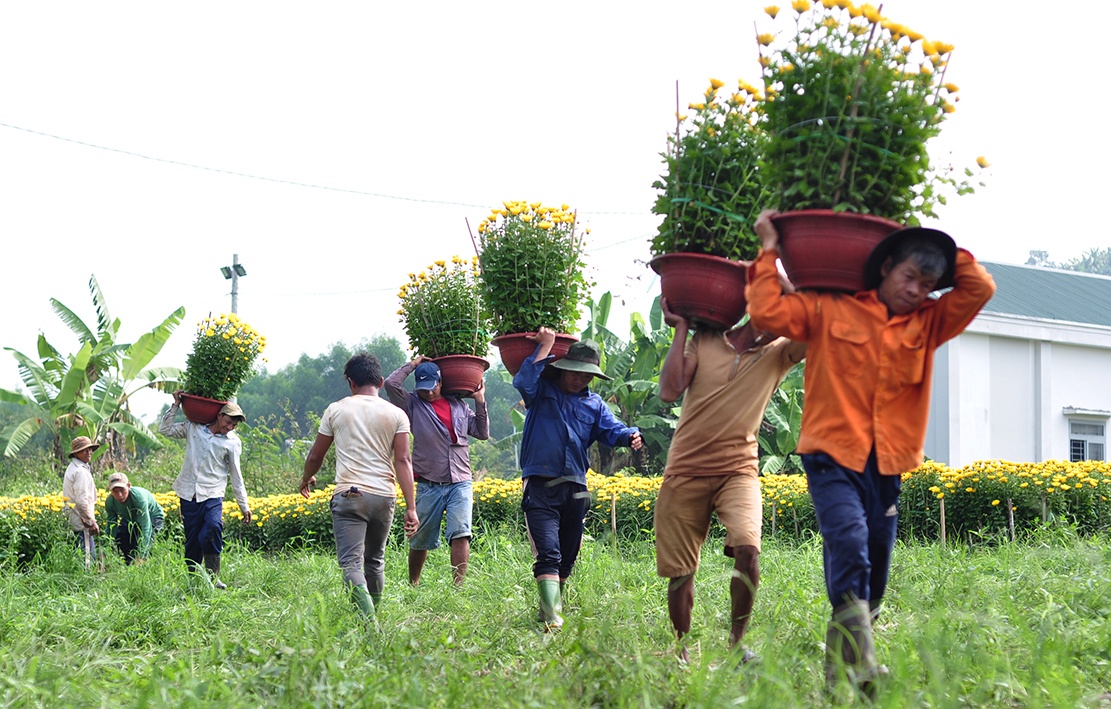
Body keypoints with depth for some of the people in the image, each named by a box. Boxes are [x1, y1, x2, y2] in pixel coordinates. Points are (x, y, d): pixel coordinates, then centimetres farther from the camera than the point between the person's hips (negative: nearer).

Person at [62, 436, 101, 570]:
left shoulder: (72, 468, 18)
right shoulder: (81, 471, -16)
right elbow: (82, 500, -21)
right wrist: (91, 522, -15)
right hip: (82, 523, -10)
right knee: (88, 557, -10)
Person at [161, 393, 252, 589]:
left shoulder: (232, 442, 6)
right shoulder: (193, 429, 8)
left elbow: (236, 476, 11)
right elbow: (165, 429, 10)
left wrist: (244, 505, 10)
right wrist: (176, 405, 5)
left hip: (213, 495, -2)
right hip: (189, 493, 2)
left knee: (213, 528, -26)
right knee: (192, 540, 2)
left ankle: (213, 578, -22)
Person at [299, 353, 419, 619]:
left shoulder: (336, 410, 6)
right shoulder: (396, 414, 5)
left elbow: (315, 456, 13)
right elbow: (403, 461, -3)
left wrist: (306, 479, 35)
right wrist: (411, 507, -5)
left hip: (349, 496, -3)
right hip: (384, 497, 3)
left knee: (351, 563, -10)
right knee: (375, 561, 20)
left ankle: (369, 620, -30)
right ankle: (373, 614, 27)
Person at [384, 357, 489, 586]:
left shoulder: (459, 405, 15)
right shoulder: (413, 405, 5)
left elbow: (482, 433, 16)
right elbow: (391, 383, -9)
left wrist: (480, 402, 8)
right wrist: (413, 364, 4)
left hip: (460, 483, 1)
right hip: (429, 485, -1)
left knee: (460, 534, -17)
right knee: (420, 541, 10)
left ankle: (458, 586, -23)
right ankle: (413, 585, 29)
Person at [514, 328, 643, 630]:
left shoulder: (594, 404, 16)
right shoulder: (542, 391, 4)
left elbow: (611, 429, 1)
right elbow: (523, 381, -17)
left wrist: (630, 436, -22)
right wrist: (545, 346, -10)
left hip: (575, 490, 5)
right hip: (540, 487, -5)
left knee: (567, 560, 13)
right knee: (548, 555, -18)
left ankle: (550, 609, 28)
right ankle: (552, 619, -26)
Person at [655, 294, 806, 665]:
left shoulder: (777, 354, 5)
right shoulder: (703, 341, 4)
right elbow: (669, 391, -8)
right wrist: (680, 329, -5)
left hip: (738, 471, 0)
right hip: (686, 471, 0)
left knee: (747, 549, -26)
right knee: (679, 571, 4)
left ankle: (736, 642, -11)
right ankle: (682, 650, 23)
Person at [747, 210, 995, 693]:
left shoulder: (928, 323, 15)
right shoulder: (830, 310, 5)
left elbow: (980, 289, 7)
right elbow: (767, 312, -2)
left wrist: (949, 253, 12)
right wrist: (769, 252, 3)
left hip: (887, 466, 5)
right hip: (833, 457, -5)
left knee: (874, 569, 5)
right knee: (849, 543, -26)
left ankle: (841, 667, 20)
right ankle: (858, 666, -36)